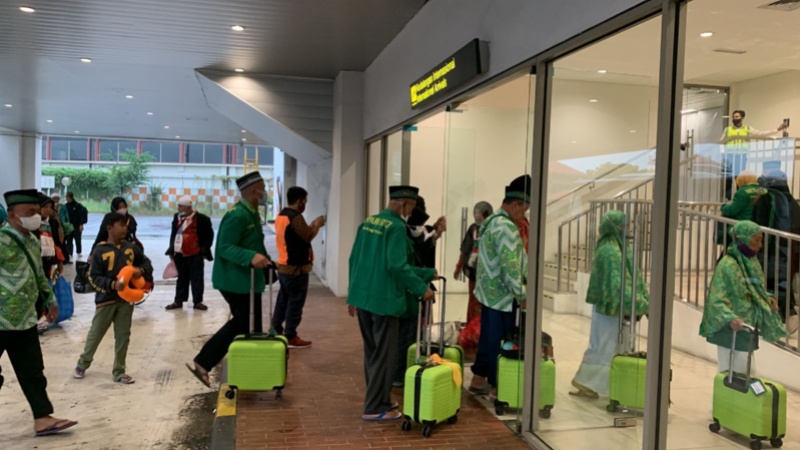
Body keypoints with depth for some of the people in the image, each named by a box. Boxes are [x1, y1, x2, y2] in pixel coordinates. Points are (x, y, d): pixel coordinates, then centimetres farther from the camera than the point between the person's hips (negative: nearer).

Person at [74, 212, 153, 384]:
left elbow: (146, 262, 12)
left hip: (126, 299, 4)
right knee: (95, 334, 11)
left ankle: (119, 371, 20)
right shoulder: (100, 251, -11)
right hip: (106, 300, -4)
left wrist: (141, 270, -10)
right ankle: (82, 364, 33)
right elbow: (93, 278, -10)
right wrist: (112, 284, -25)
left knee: (123, 337, 9)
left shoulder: (131, 247, 1)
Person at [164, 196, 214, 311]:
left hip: (195, 255, -5)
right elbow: (174, 234, 15)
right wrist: (171, 250, 10)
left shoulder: (201, 219, -11)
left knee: (197, 279, 0)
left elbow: (209, 235, -6)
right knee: (181, 278, 13)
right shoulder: (177, 217, 7)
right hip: (180, 254, 5)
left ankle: (198, 301, 8)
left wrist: (204, 250, -10)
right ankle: (178, 301, 20)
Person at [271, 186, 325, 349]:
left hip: (283, 266, 10)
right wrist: (317, 225, -1)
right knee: (295, 303, -2)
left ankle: (276, 332, 23)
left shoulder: (281, 216, 12)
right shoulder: (295, 217, -19)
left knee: (283, 300, 16)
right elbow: (308, 236, -16)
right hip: (296, 268, -10)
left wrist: (312, 225, 13)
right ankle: (290, 337, 4)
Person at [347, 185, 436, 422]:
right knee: (384, 354, 2)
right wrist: (422, 288, -12)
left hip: (362, 296, 9)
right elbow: (397, 266, -23)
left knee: (372, 351, 17)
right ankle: (375, 408, 9)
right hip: (383, 299, -8)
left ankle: (378, 400, 29)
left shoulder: (367, 222, 11)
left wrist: (353, 294, 20)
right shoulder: (397, 227, -15)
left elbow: (354, 259, 14)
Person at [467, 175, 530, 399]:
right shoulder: (506, 227, -20)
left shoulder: (490, 222, 12)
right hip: (503, 295, -10)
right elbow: (510, 265, -24)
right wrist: (521, 294, -17)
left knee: (488, 337, 17)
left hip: (489, 291, 10)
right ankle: (497, 388, 10)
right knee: (501, 341, 0)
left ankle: (479, 380, 27)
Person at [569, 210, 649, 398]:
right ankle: (586, 384, 12)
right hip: (609, 307, -9)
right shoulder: (609, 251, -20)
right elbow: (618, 284, -25)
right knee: (603, 347, 0)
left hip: (618, 307, 9)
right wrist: (641, 304, -24)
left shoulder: (619, 247, 10)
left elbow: (633, 277, 13)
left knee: (622, 347, 14)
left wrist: (645, 300, 8)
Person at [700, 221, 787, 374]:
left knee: (741, 372, 19)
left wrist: (768, 298, -3)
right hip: (730, 330, -8)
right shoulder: (727, 265, -20)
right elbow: (717, 301, -24)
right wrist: (730, 319, -40)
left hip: (748, 327, 8)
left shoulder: (752, 261, 3)